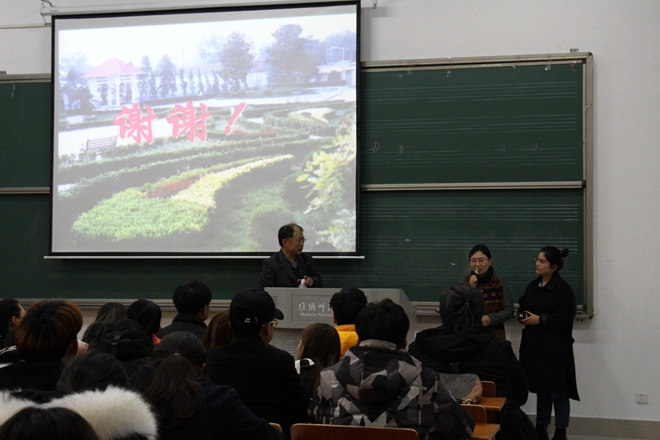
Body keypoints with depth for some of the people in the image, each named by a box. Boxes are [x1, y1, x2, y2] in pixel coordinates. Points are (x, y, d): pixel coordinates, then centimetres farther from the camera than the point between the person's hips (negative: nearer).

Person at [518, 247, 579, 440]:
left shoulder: (563, 289, -10)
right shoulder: (532, 286, 12)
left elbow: (565, 318, -17)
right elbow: (522, 308, 19)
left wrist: (540, 319, -16)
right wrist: (522, 316, -4)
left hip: (555, 349, -7)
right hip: (534, 346, 7)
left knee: (557, 391, -1)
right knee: (541, 389, 14)